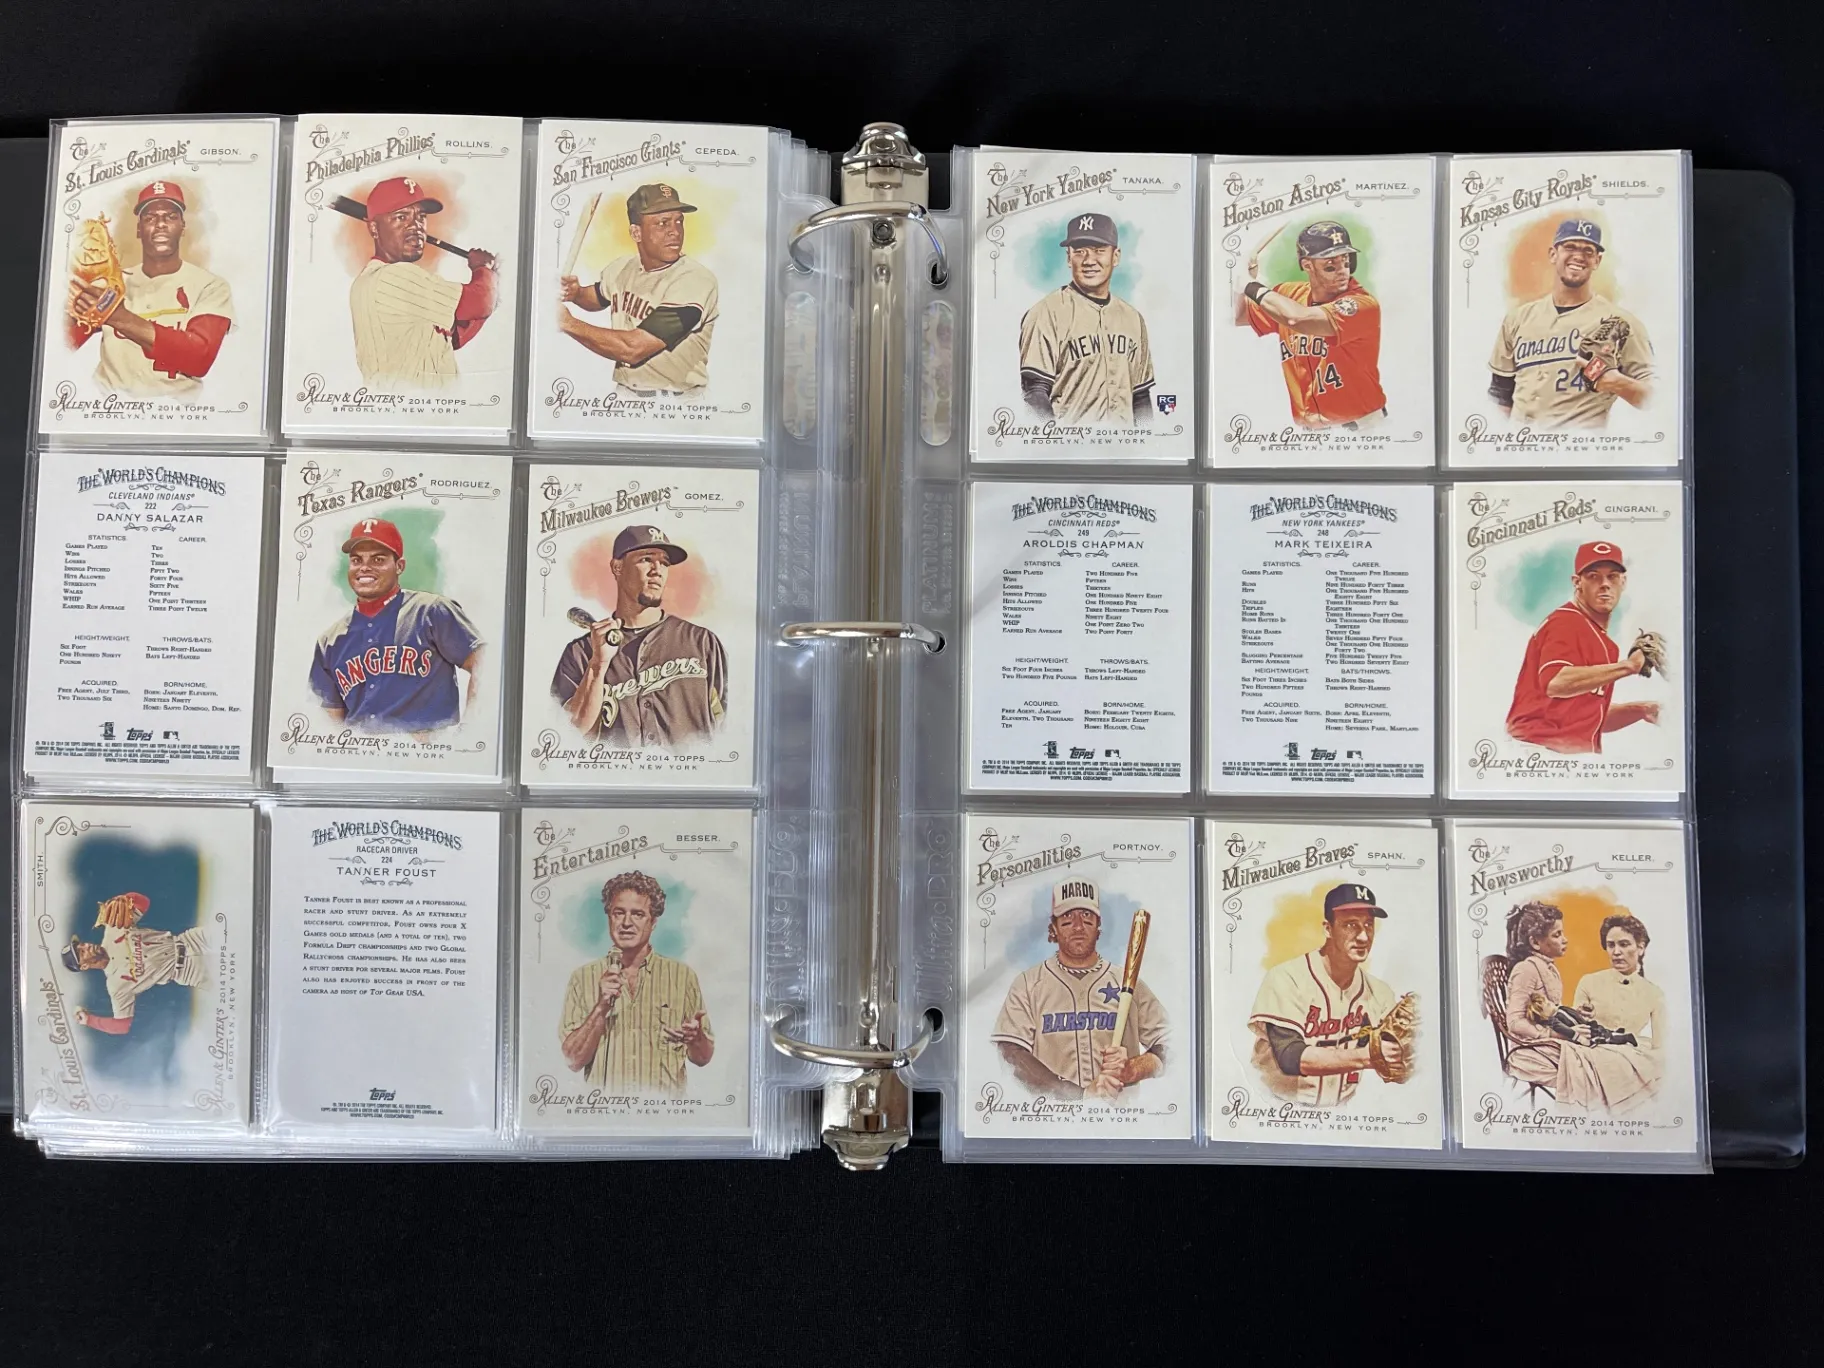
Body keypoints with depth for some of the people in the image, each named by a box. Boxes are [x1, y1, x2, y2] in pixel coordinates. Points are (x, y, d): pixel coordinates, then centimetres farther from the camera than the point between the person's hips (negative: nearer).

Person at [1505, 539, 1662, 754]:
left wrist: (1639, 710, 8)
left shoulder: (1603, 642, 22)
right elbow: (1555, 683, -25)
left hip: (1574, 756, 8)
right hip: (1543, 749, -8)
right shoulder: (1565, 622, -4)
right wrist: (1628, 666, -22)